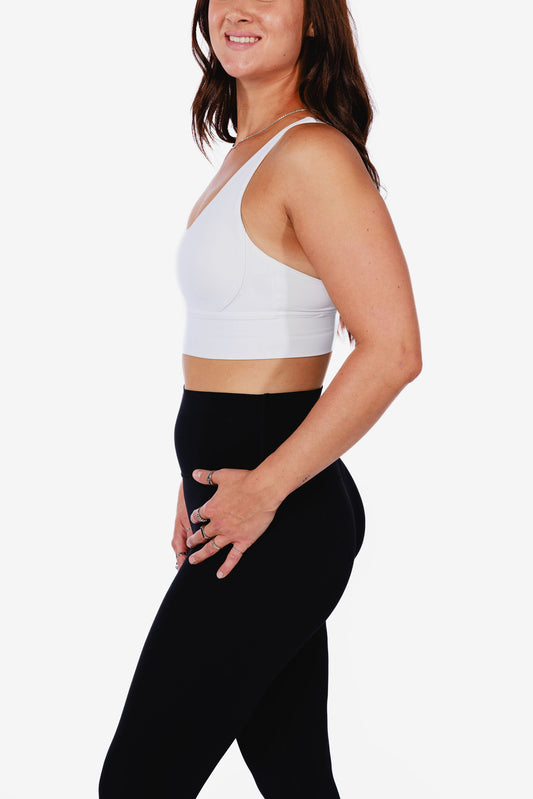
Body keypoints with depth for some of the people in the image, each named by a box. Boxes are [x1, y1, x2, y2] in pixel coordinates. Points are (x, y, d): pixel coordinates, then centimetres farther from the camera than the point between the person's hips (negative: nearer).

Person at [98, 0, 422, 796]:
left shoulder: (312, 155, -15)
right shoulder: (248, 157, 14)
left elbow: (392, 351, -22)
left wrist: (264, 489, -18)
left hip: (278, 520, -9)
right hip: (239, 500, 9)